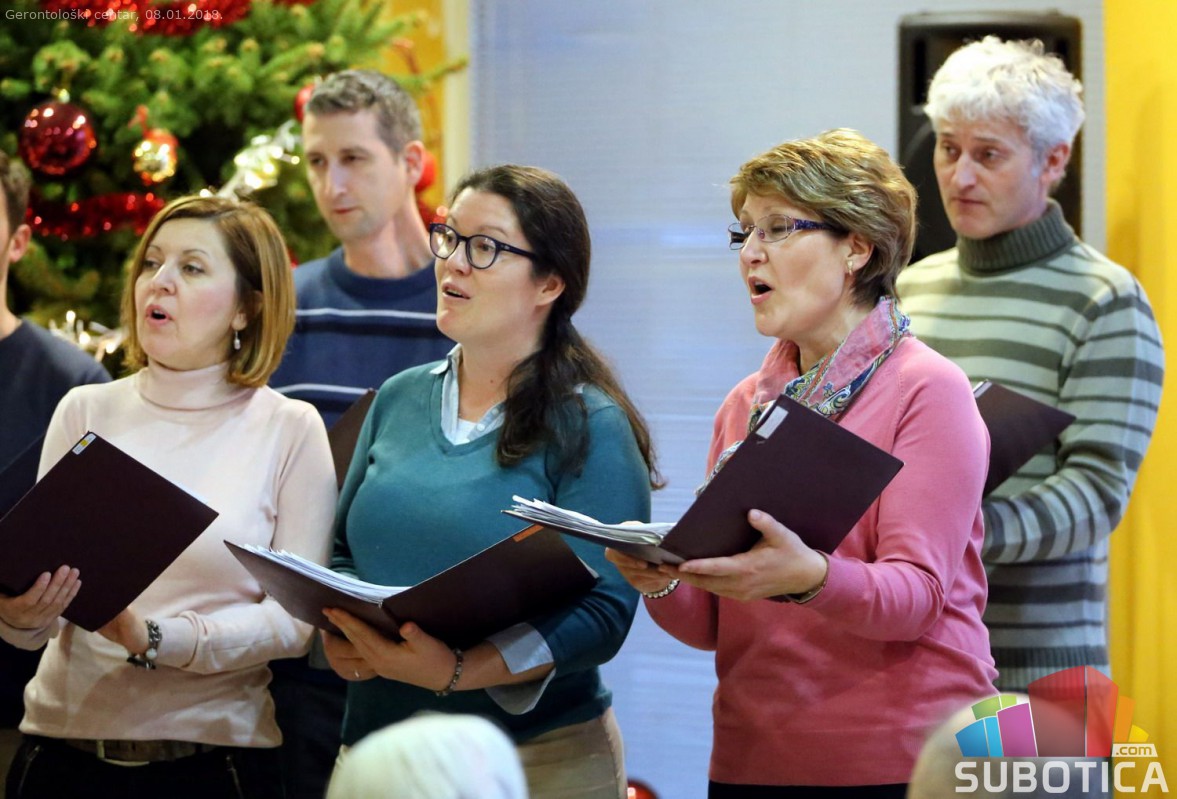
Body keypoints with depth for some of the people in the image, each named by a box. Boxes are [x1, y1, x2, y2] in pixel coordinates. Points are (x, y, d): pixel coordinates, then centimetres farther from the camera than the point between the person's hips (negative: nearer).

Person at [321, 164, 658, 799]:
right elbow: (343, 553, 13)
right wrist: (338, 633, -9)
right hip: (377, 742, 5)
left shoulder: (589, 426, -8)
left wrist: (460, 670, -28)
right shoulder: (399, 400, 10)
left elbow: (603, 610, -16)